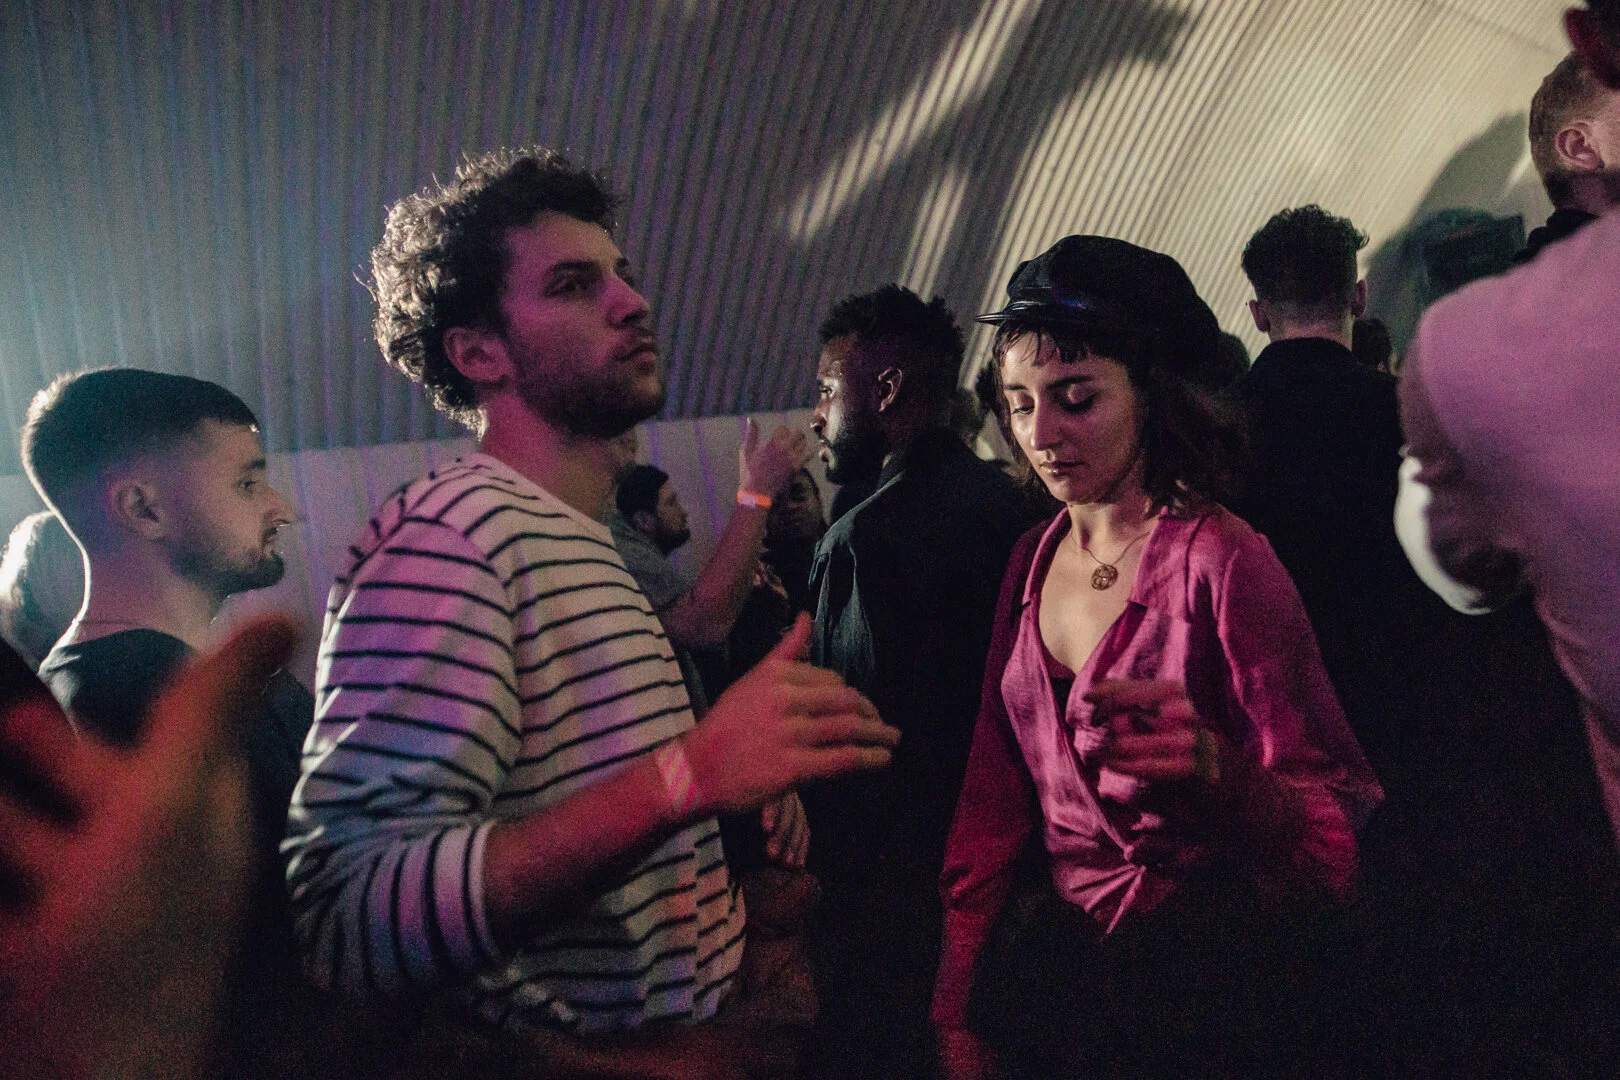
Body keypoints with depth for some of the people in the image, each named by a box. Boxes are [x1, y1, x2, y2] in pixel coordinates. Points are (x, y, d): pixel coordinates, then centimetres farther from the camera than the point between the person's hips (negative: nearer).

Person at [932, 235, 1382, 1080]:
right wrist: (957, 1011, 2)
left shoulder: (1223, 564, -18)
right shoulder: (1034, 559, -1)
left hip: (1209, 981, -5)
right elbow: (994, 796, 3)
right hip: (1058, 951, 5)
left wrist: (1211, 766, -40)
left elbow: (1334, 834, -19)